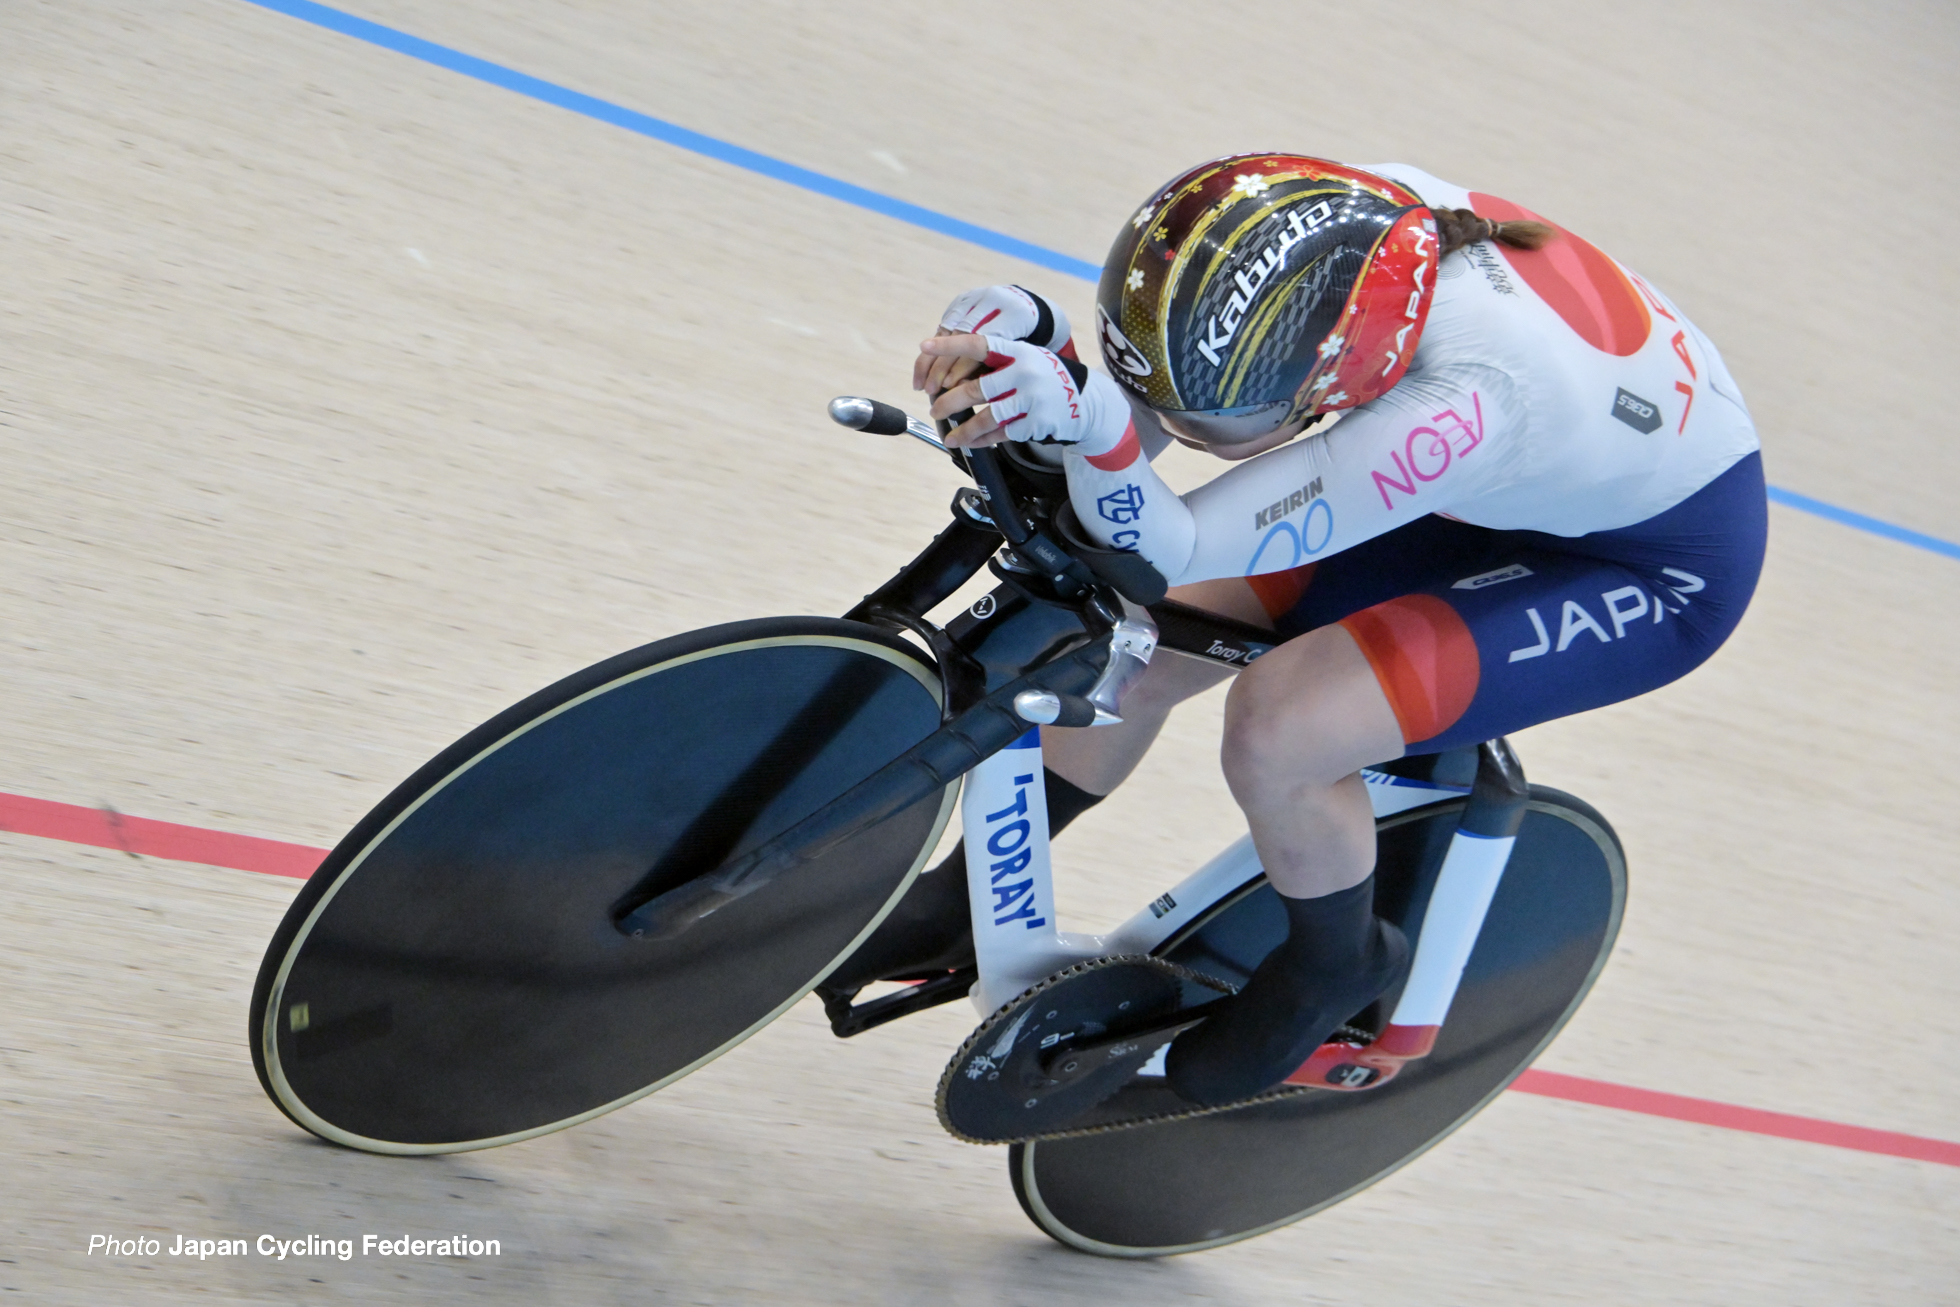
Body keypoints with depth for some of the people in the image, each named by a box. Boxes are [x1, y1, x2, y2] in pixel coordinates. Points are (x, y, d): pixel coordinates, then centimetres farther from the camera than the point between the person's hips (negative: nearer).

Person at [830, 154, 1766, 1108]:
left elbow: (1171, 548, -41)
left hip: (1656, 566, -7)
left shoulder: (1460, 402, -43)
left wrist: (1085, 420, -59)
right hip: (1520, 481, 7)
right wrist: (1022, 326, -33)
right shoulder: (1338, 212, -26)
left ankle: (1336, 965, 8)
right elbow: (1167, 381, -15)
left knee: (1276, 728, -25)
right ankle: (970, 898, 23)